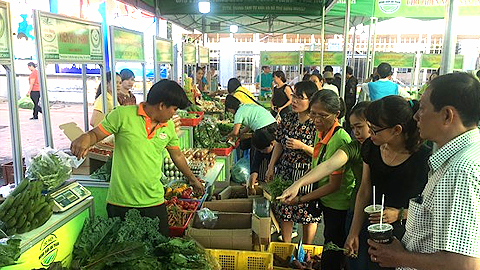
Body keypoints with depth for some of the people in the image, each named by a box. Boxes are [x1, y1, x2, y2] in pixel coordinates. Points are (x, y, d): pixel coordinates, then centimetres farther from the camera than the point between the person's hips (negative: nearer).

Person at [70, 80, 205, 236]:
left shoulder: (168, 126, 6)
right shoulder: (123, 115, -9)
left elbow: (177, 156, 18)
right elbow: (96, 134, -4)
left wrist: (193, 179, 28)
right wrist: (85, 139, -28)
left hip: (154, 201, 3)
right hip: (120, 202, -3)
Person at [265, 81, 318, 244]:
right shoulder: (288, 118, 3)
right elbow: (279, 144, 11)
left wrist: (302, 146, -24)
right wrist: (271, 167, 9)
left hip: (307, 174, -5)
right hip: (285, 170, 5)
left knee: (308, 215, 8)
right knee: (285, 212, 13)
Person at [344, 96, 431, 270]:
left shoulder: (424, 158, -19)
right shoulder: (371, 148, -4)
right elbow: (364, 192, 4)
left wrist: (399, 214, -20)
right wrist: (354, 233, 7)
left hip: (407, 237, -4)